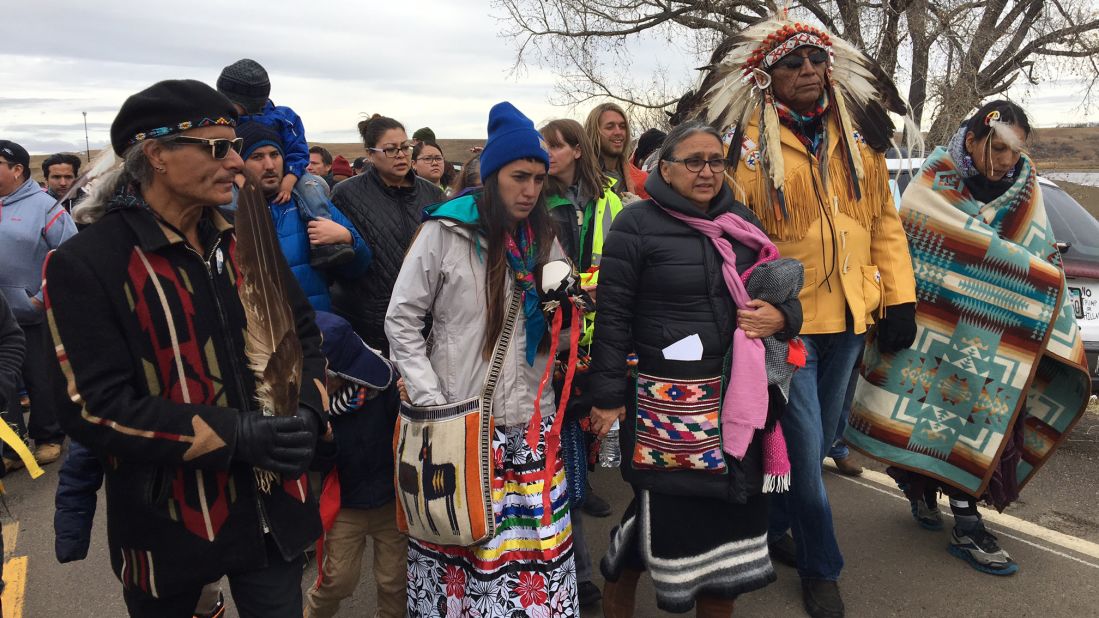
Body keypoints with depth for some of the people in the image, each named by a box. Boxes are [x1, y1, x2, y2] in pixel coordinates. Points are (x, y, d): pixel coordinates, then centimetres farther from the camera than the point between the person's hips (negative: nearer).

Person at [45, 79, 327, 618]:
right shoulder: (84, 264, -13)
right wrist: (234, 434, -23)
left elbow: (303, 333, 10)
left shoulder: (248, 238, 4)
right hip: (167, 521, -3)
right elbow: (94, 407, -18)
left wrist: (308, 412, -9)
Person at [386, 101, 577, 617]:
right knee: (459, 537, 4)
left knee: (536, 540, 6)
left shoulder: (544, 239, 10)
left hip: (532, 423, 4)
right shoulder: (445, 232, -5)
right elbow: (401, 321, -3)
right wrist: (430, 401, -10)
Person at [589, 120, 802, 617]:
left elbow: (782, 291, 20)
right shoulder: (637, 224, -6)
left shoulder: (739, 219, 11)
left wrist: (781, 316, -3)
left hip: (736, 397, 6)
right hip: (667, 403, -5)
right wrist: (608, 396, -9)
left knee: (731, 510, 13)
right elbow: (612, 317, -8)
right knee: (666, 513, 4)